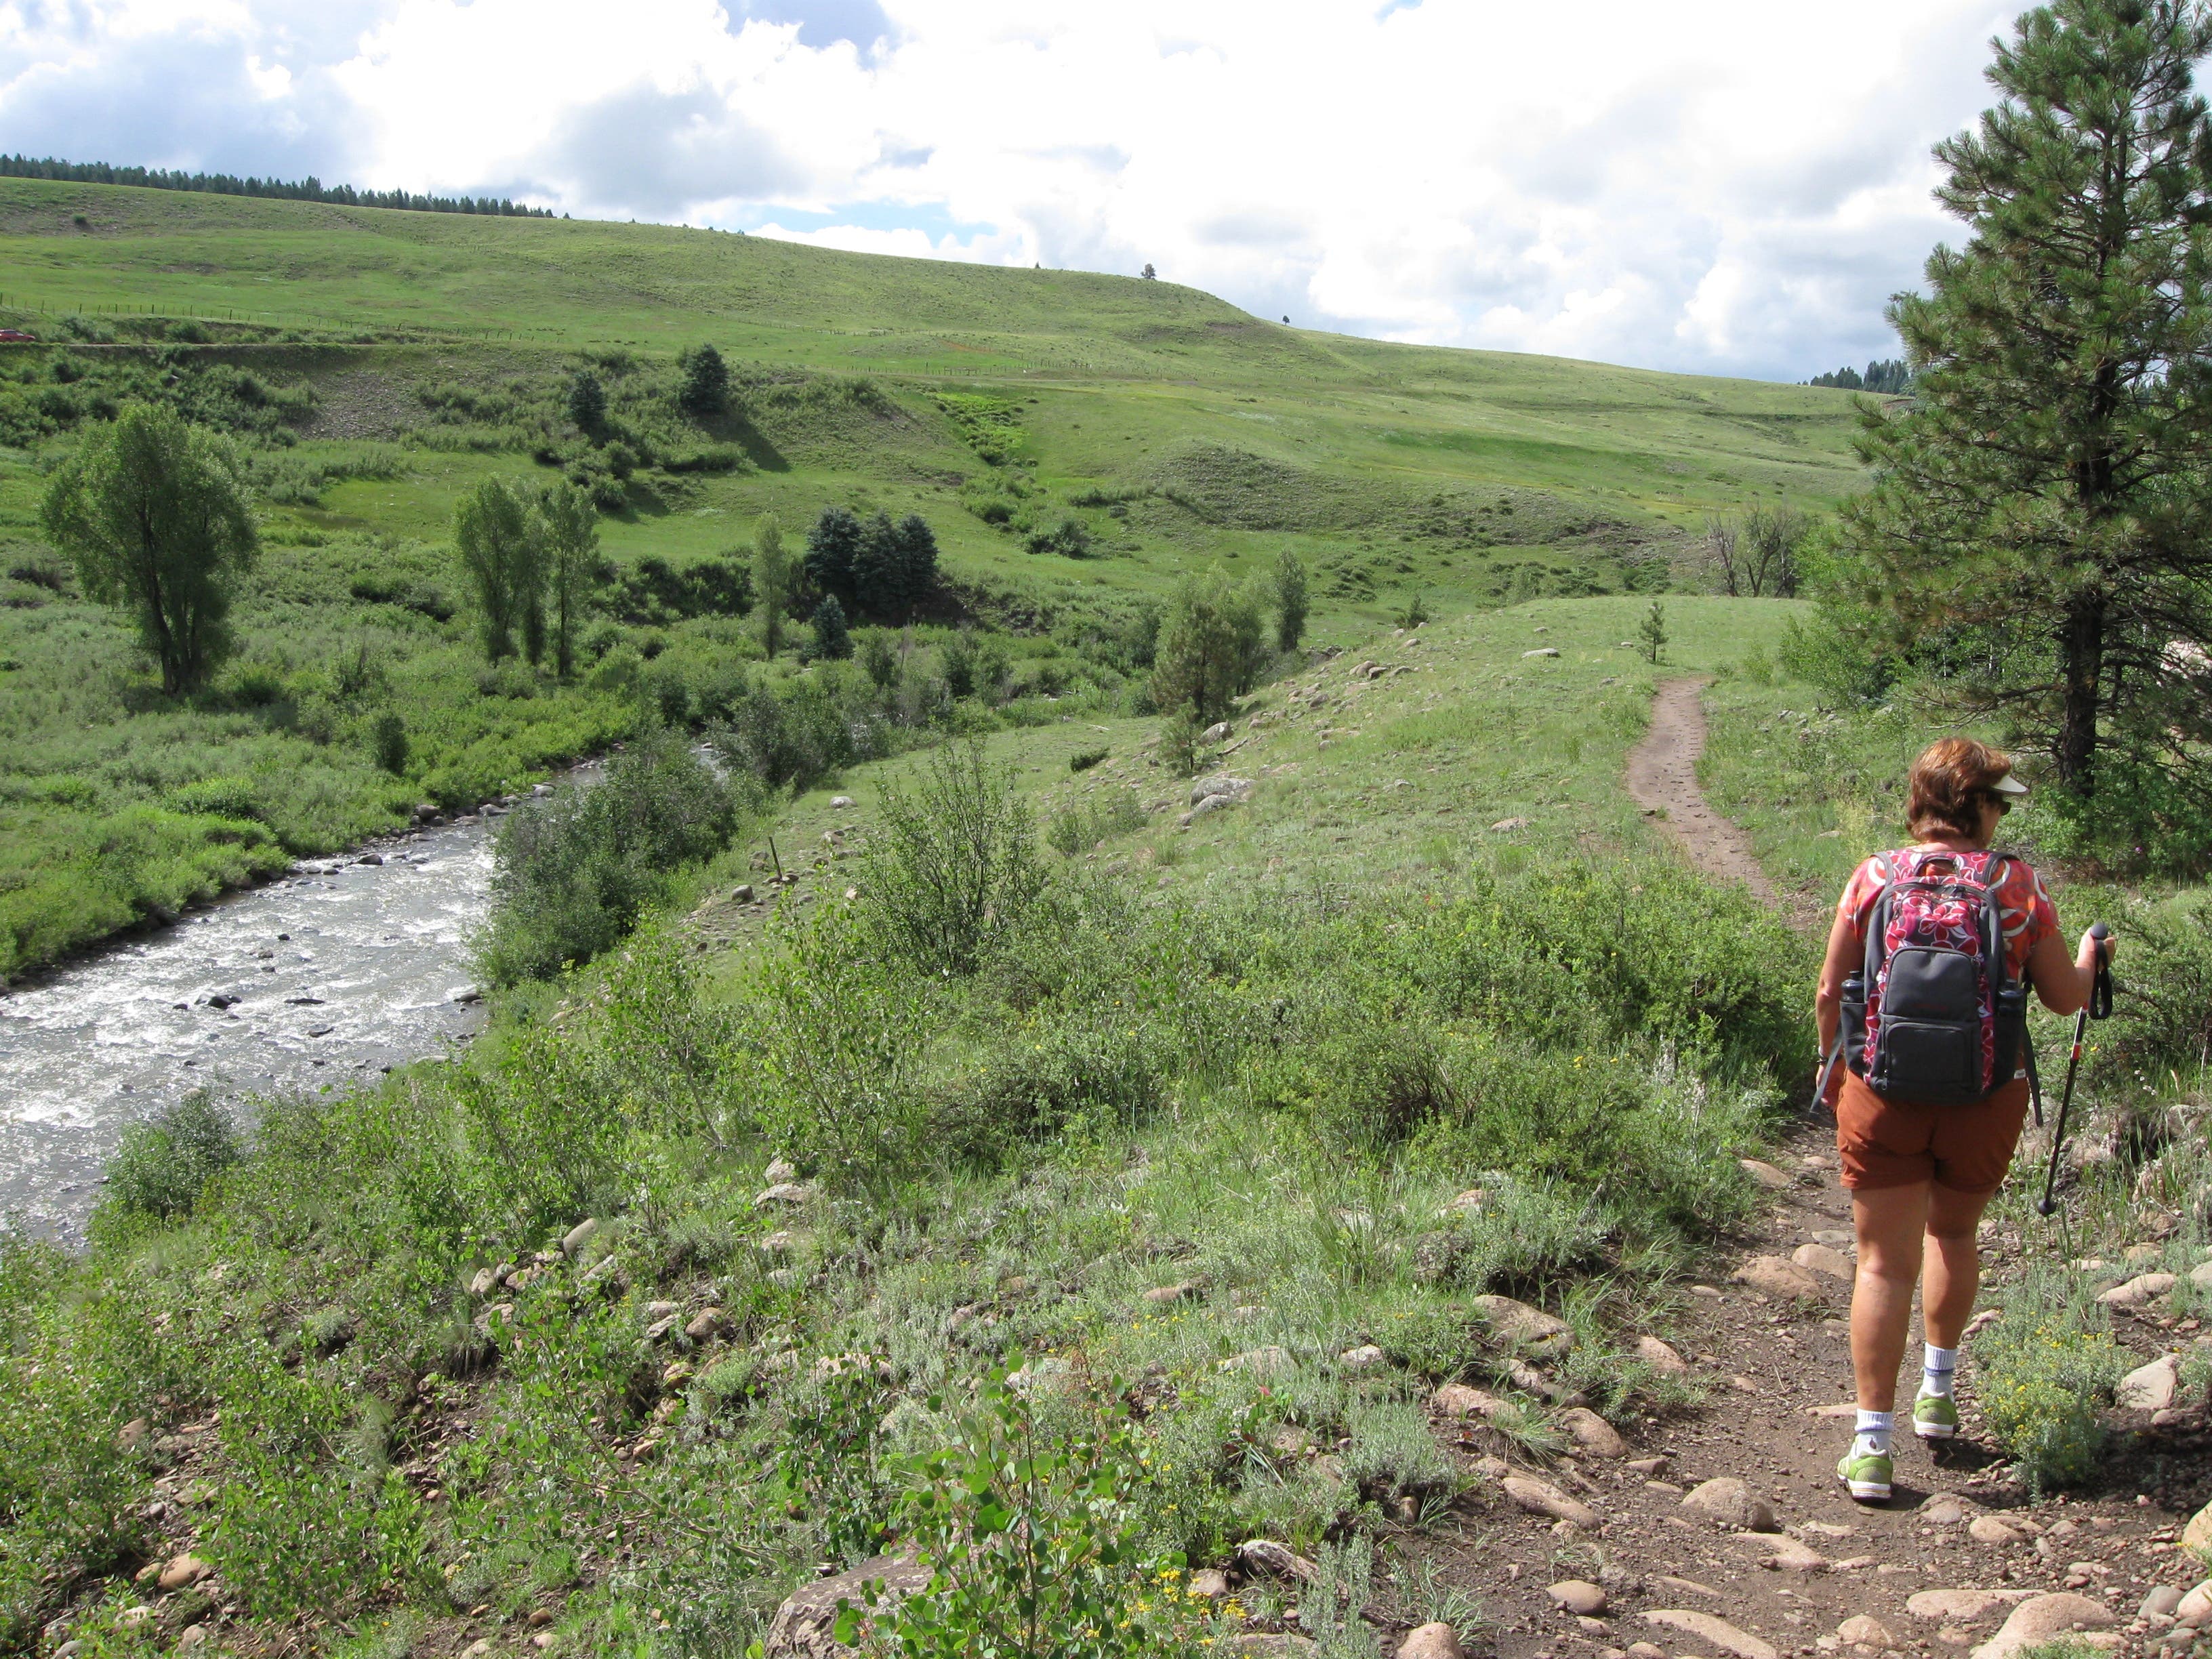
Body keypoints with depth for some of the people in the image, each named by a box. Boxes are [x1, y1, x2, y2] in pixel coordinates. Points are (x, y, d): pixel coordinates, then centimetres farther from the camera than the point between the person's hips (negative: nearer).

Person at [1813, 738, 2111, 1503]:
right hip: (1987, 1097, 1)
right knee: (1952, 1233, 26)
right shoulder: (2020, 885, -5)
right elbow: (2065, 998, 3)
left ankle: (1872, 1443, 3)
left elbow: (1829, 994, -1)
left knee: (1885, 1262, 4)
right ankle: (1938, 1392, 37)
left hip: (1884, 1095, -1)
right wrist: (2090, 956, 25)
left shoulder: (1874, 878, -4)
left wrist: (1833, 1063, 17)